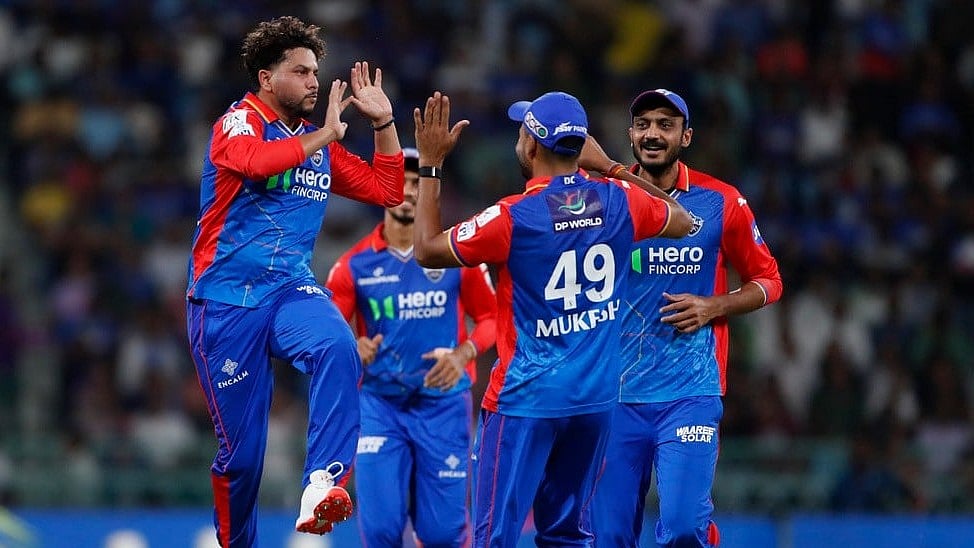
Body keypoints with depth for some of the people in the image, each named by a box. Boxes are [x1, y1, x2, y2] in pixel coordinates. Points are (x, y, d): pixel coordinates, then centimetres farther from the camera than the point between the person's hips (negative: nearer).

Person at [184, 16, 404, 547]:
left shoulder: (318, 142, 15)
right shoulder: (239, 122, -4)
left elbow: (387, 190, 22)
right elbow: (257, 160, -28)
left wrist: (383, 122, 14)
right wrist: (325, 136, -16)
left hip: (291, 289, 4)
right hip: (226, 300, -4)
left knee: (338, 348, -32)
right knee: (241, 447, -2)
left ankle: (322, 485, -41)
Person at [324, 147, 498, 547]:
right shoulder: (355, 264, 1)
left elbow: (490, 316, 7)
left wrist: (464, 353, -12)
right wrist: (352, 349, -18)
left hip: (443, 404, 0)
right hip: (380, 405, 0)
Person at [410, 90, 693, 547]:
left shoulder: (513, 217, -14)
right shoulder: (616, 201, 0)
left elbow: (427, 250, -3)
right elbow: (682, 222, 21)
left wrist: (430, 164, 2)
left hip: (526, 402, -5)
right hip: (596, 400, 5)